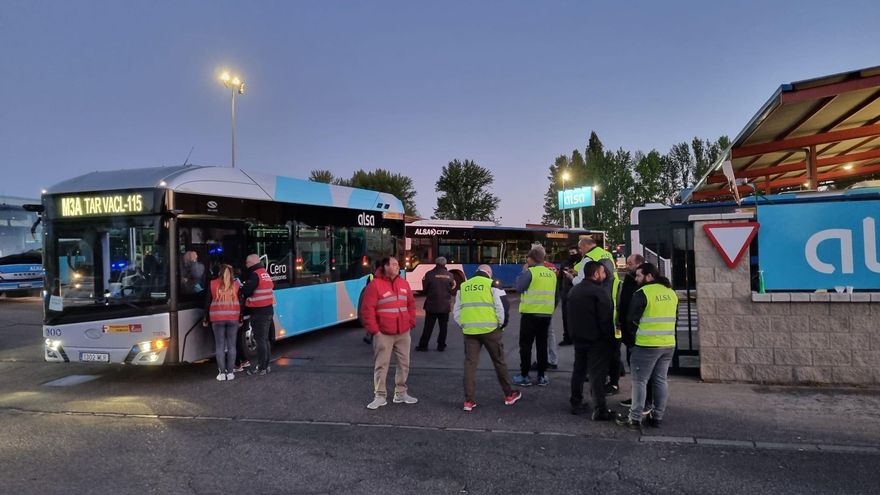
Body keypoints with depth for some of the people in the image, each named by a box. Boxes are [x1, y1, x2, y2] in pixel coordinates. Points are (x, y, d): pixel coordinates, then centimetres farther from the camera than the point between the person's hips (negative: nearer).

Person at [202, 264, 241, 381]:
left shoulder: (213, 284, 2)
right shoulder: (236, 284, 3)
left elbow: (207, 302, 4)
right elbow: (240, 302, 4)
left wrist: (205, 319, 12)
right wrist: (240, 319, 10)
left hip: (217, 318, 0)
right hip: (233, 318, 1)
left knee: (220, 345, 4)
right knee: (231, 345, 4)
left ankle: (222, 372, 3)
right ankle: (230, 372, 4)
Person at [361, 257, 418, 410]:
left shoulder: (403, 283, 11)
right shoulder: (375, 284, -9)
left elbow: (411, 304, 17)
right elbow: (368, 309, -11)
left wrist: (411, 323, 8)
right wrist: (374, 329, -13)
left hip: (403, 333, 6)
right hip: (383, 334, -6)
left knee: (404, 363, 11)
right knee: (381, 365, 0)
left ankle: (401, 393, 23)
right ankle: (380, 396, 9)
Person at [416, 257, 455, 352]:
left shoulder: (430, 274, -10)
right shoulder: (449, 275, -3)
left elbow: (424, 289, -4)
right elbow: (452, 290, 4)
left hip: (432, 305, -1)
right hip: (445, 305, 1)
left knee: (428, 327, 6)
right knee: (443, 326, 11)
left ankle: (423, 345, 10)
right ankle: (441, 346, 13)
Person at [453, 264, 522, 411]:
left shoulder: (463, 286, 13)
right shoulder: (492, 284, 1)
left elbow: (456, 311, 14)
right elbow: (501, 307, -5)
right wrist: (501, 324, 8)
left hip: (469, 330, 3)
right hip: (489, 329, -2)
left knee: (470, 363, 7)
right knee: (499, 361, 12)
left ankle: (469, 401, 5)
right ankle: (509, 395, 25)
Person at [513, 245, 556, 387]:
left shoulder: (530, 272, -12)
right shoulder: (551, 274, 7)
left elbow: (519, 287, -9)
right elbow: (554, 294, 11)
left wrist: (523, 271, -1)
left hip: (530, 313, -5)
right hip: (547, 314, 5)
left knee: (525, 345, 4)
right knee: (542, 345, 12)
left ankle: (524, 376, 7)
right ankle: (542, 376, 15)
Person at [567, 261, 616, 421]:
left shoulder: (573, 291, 9)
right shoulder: (599, 292, -17)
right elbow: (606, 319, -17)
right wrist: (610, 340, -9)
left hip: (578, 337, 7)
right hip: (597, 340, -7)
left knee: (578, 370, 15)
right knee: (597, 374, -4)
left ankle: (576, 404, 21)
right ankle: (599, 410, -4)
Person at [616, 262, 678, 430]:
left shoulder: (642, 293, -13)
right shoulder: (671, 292, 9)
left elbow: (632, 319, -6)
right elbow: (673, 317, 18)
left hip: (647, 344, -7)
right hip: (669, 344, 7)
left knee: (639, 381, 1)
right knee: (660, 381, 13)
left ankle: (635, 418, 4)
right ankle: (657, 417, 19)